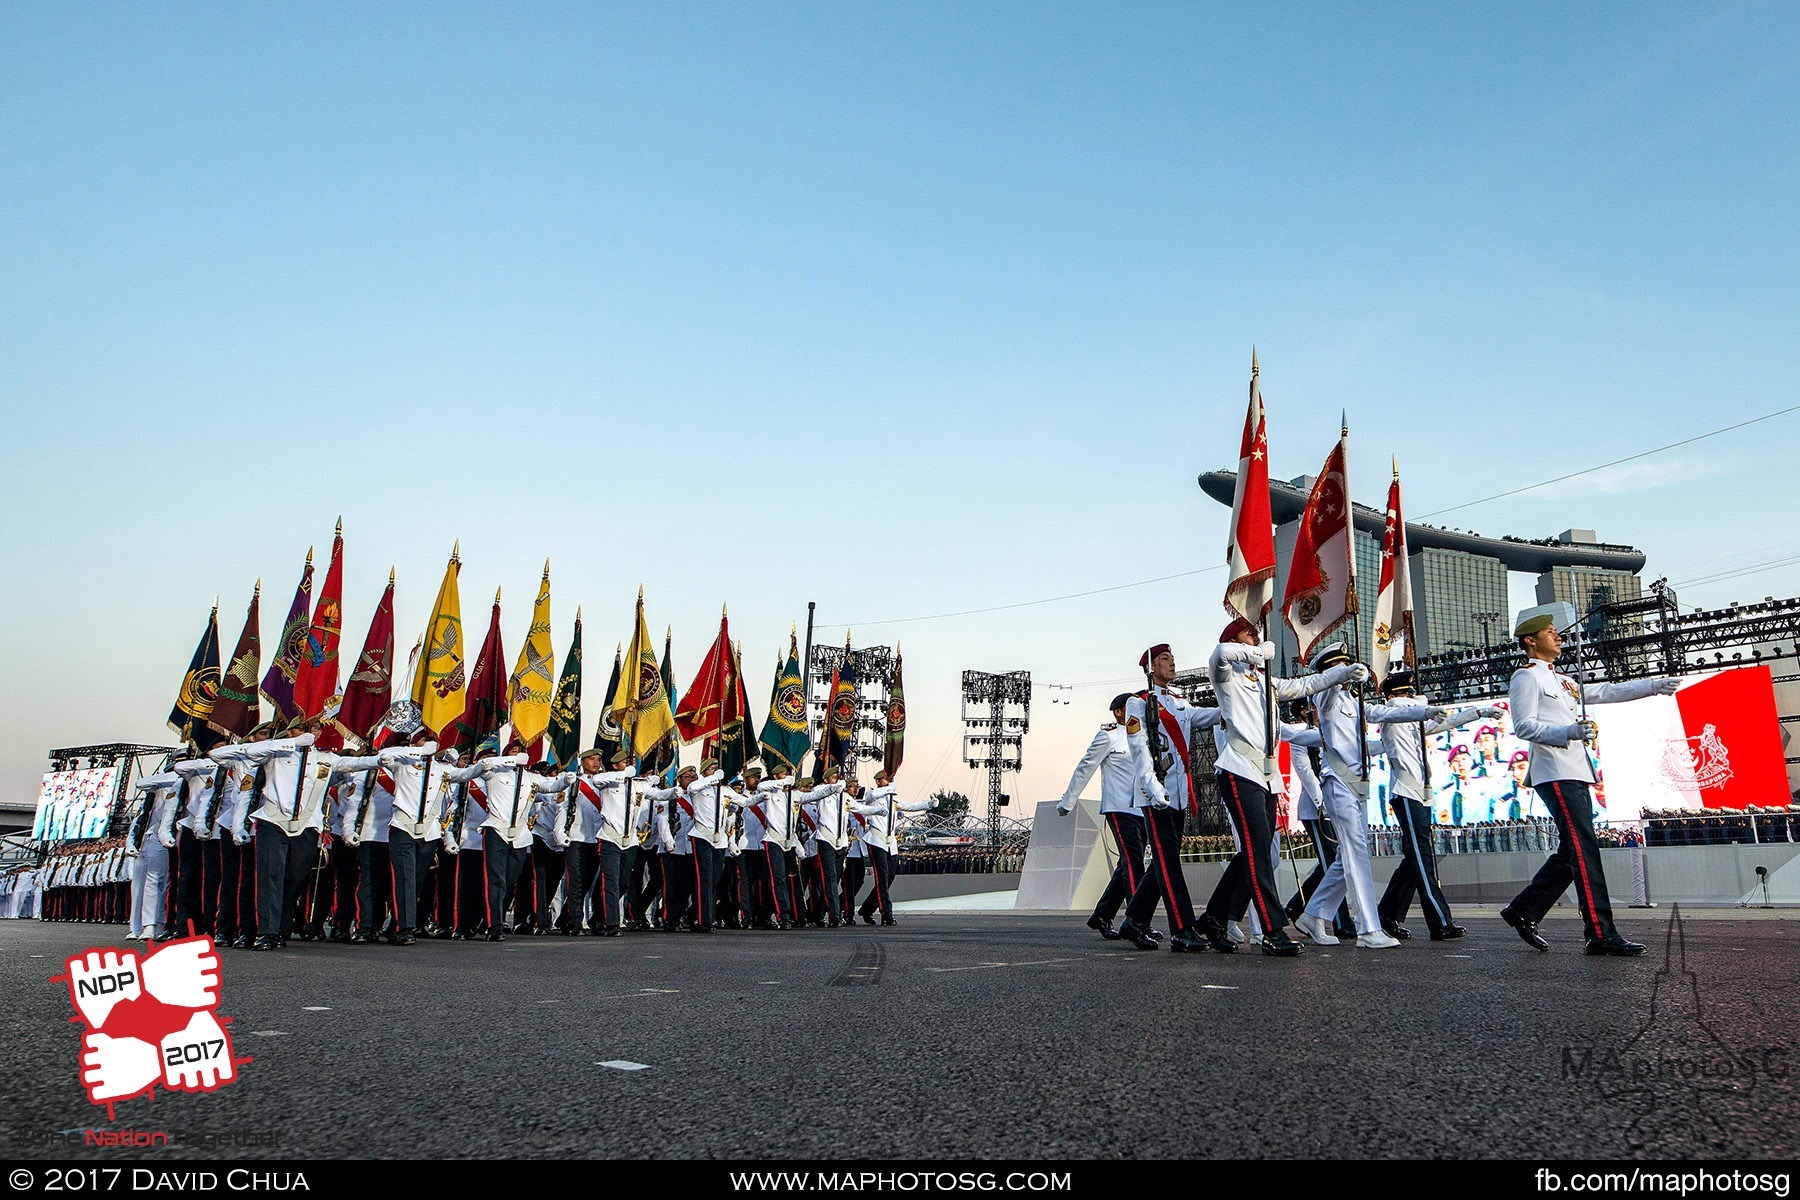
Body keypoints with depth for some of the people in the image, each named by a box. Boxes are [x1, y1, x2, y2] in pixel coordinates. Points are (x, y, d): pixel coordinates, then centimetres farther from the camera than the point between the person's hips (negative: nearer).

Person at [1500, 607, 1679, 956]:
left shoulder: (1560, 680, 25)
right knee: (1584, 852, -13)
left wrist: (1654, 686, 26)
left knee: (1571, 853, 8)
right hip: (1555, 774, -10)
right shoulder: (1526, 677, -3)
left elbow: (1606, 692, 30)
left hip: (1576, 774, 10)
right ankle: (1601, 935, -13)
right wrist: (1567, 732, -26)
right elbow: (1523, 725, -13)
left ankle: (1522, 911, 16)